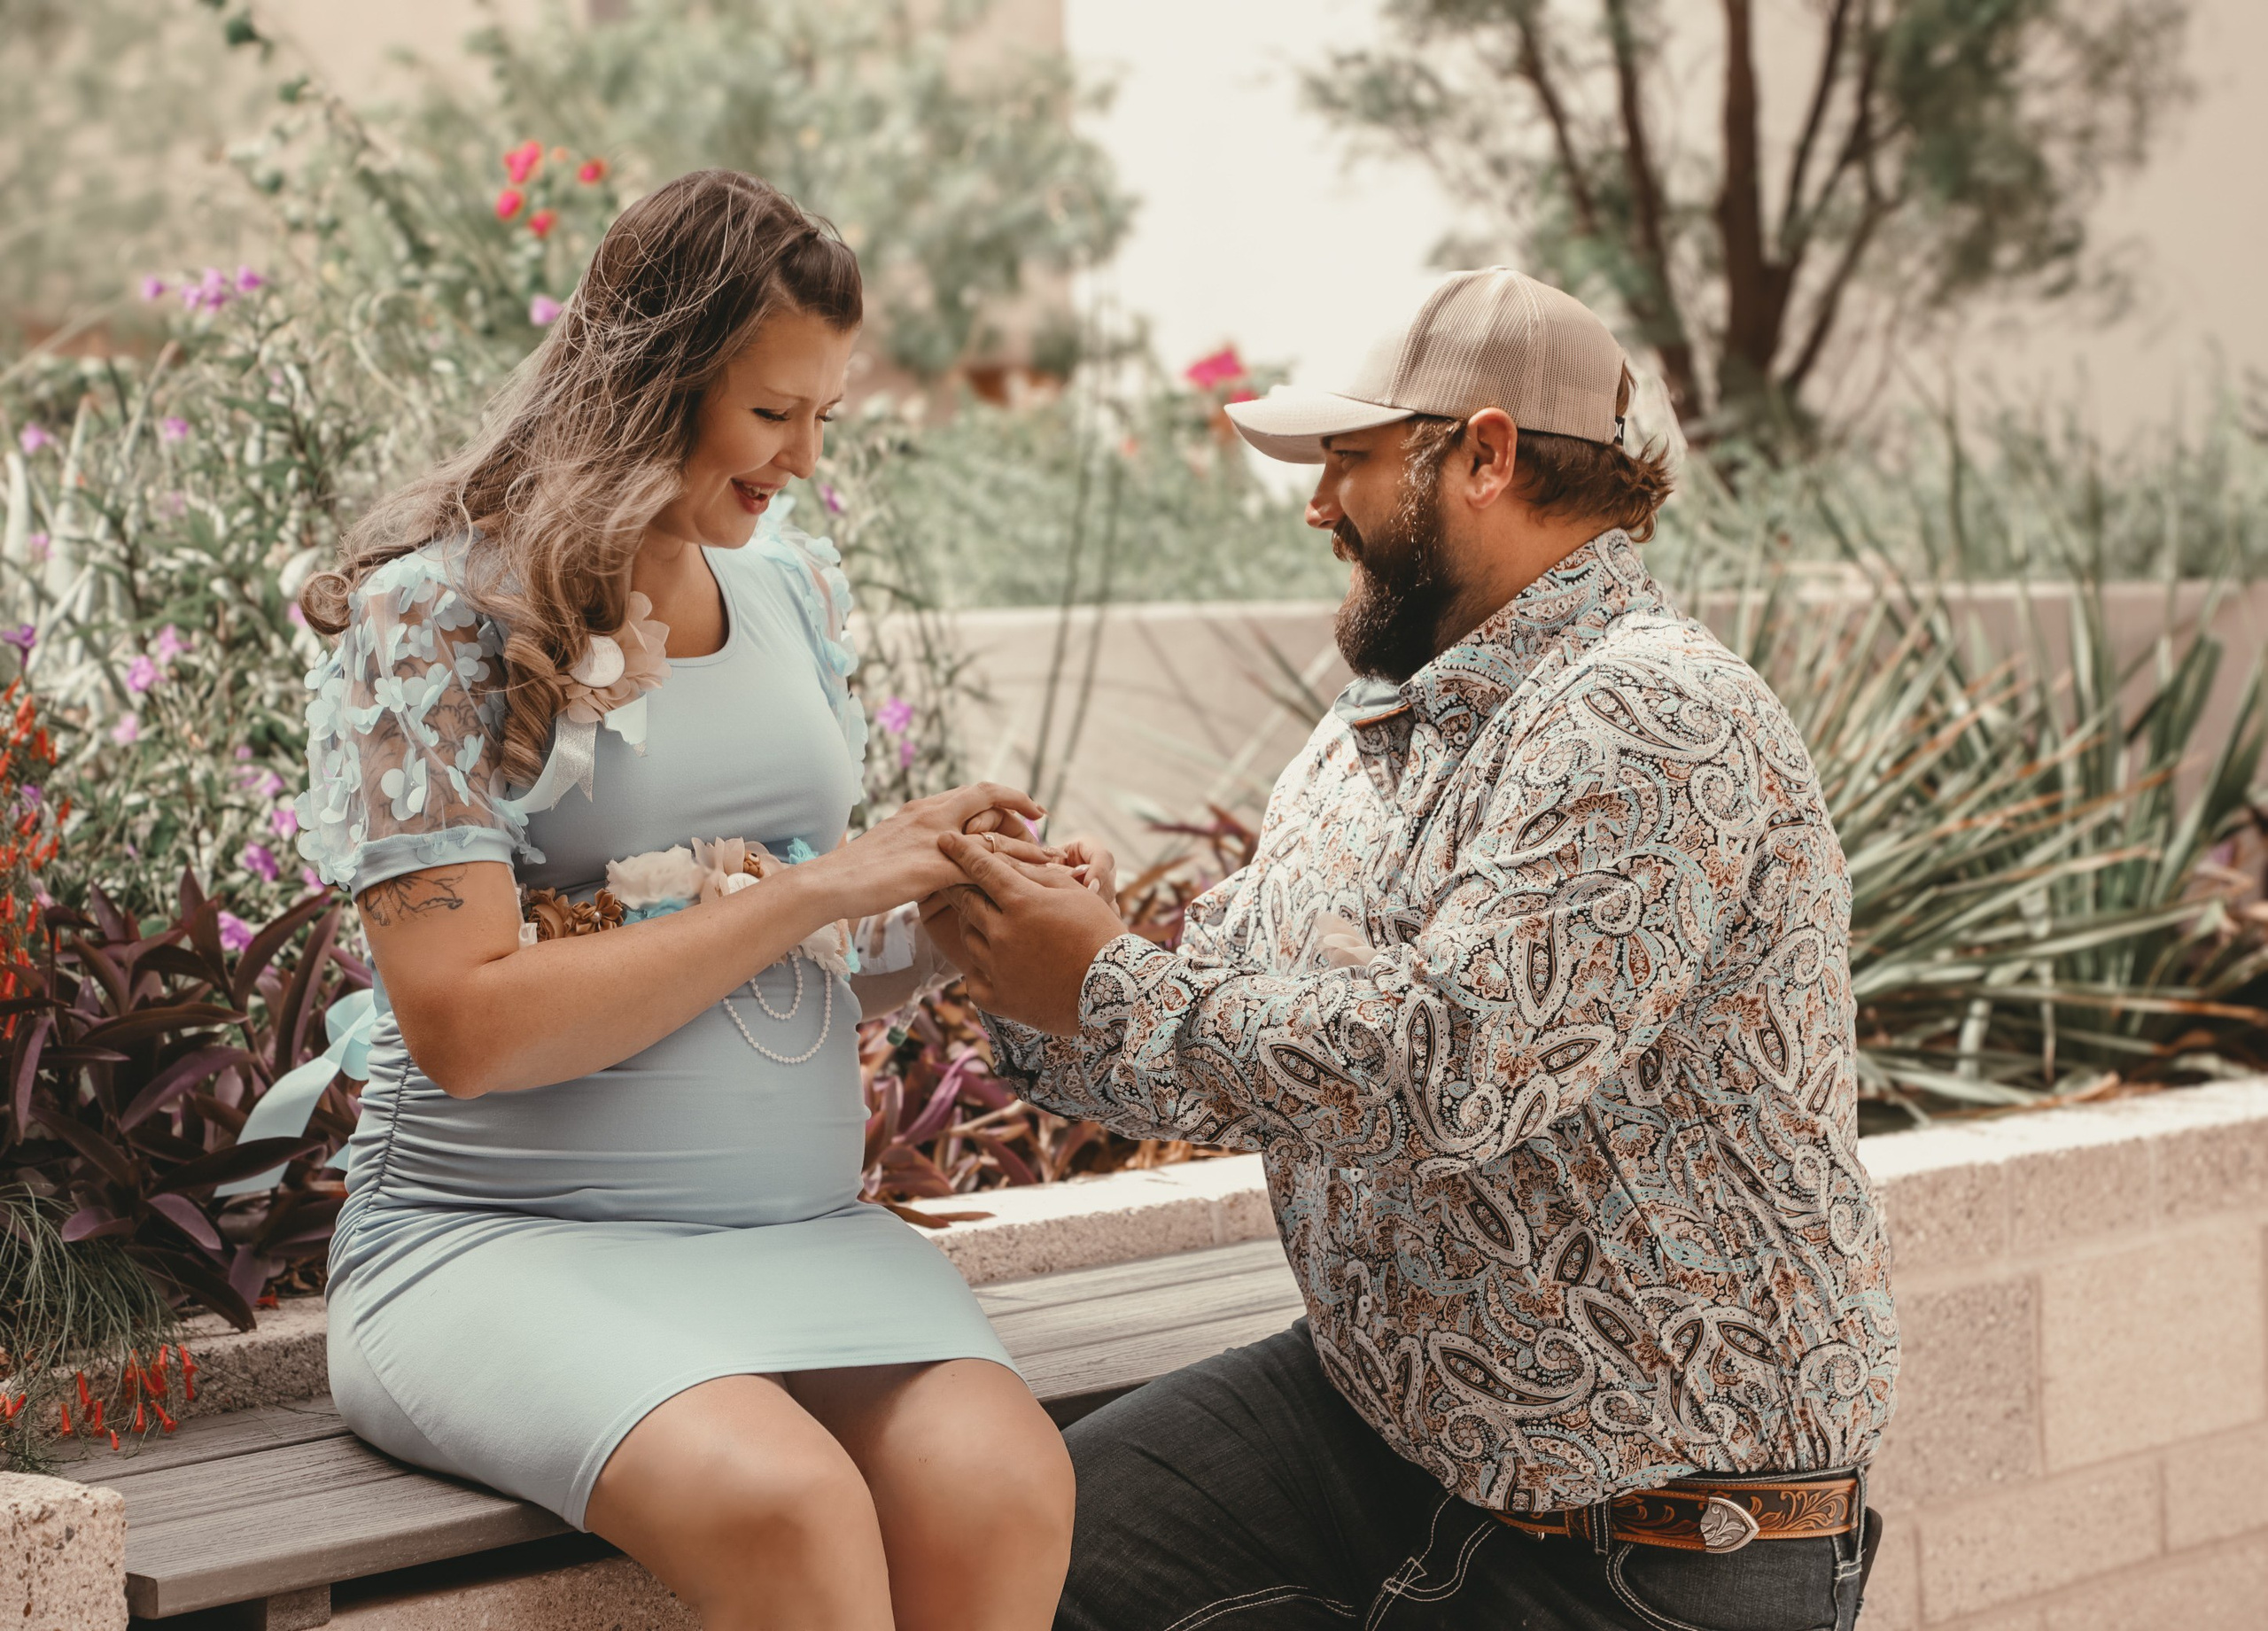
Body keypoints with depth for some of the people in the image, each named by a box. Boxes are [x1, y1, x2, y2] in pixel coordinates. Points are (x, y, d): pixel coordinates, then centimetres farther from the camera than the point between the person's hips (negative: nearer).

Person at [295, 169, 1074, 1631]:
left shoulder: (797, 592, 14)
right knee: (786, 1508, -34)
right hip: (502, 1236, -5)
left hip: (799, 1223, 5)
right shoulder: (444, 613, -5)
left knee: (1004, 1492, -26)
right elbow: (465, 1027, -14)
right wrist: (813, 893, -13)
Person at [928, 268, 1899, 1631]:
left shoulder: (1655, 724, -17)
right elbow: (1232, 1021, 11)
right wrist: (1032, 995, -8)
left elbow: (1453, 1066, -27)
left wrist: (1105, 991, -18)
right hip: (1382, 1410, 7)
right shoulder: (1377, 732, 12)